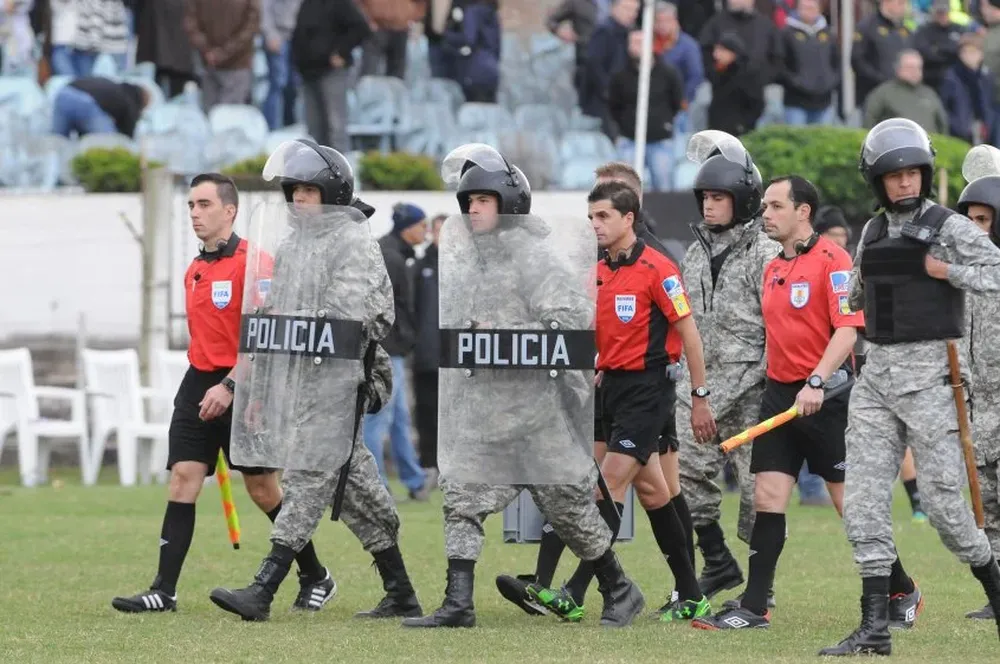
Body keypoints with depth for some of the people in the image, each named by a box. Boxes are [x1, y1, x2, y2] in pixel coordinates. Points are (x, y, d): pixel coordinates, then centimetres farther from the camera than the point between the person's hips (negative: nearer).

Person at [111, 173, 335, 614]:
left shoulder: (250, 262, -11)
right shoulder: (194, 272, 14)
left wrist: (229, 386, -22)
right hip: (199, 381, 7)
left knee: (262, 487, 1)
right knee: (183, 477, -4)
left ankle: (315, 578, 19)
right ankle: (164, 591, -8)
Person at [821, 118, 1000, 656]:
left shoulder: (950, 228, -4)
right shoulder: (873, 232, 13)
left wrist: (946, 270, -17)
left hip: (927, 375, -5)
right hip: (875, 377, 5)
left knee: (941, 499, -4)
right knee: (863, 500, -3)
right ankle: (875, 627, -3)